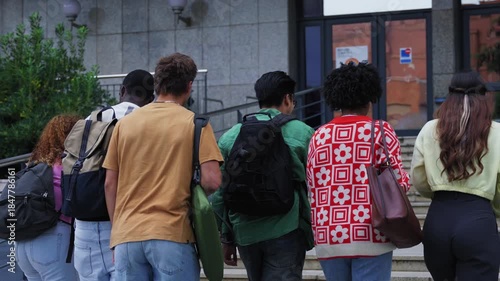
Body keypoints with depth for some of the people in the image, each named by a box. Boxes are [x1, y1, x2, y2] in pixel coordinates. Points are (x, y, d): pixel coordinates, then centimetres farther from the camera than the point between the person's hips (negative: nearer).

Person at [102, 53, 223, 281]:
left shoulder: (125, 123, 10)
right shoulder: (195, 123, 0)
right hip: (171, 235, -3)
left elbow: (110, 184, 11)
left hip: (126, 236, 3)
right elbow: (211, 180, -9)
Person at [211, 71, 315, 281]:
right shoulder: (302, 133, -2)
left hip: (244, 232, 4)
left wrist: (226, 238, 15)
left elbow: (219, 191, 8)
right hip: (286, 232, -4)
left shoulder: (230, 136, 7)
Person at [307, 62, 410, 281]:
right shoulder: (380, 131, -1)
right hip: (370, 236, -4)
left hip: (328, 237, 4)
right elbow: (398, 182, -7)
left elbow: (311, 190, 11)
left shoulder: (319, 136, 10)